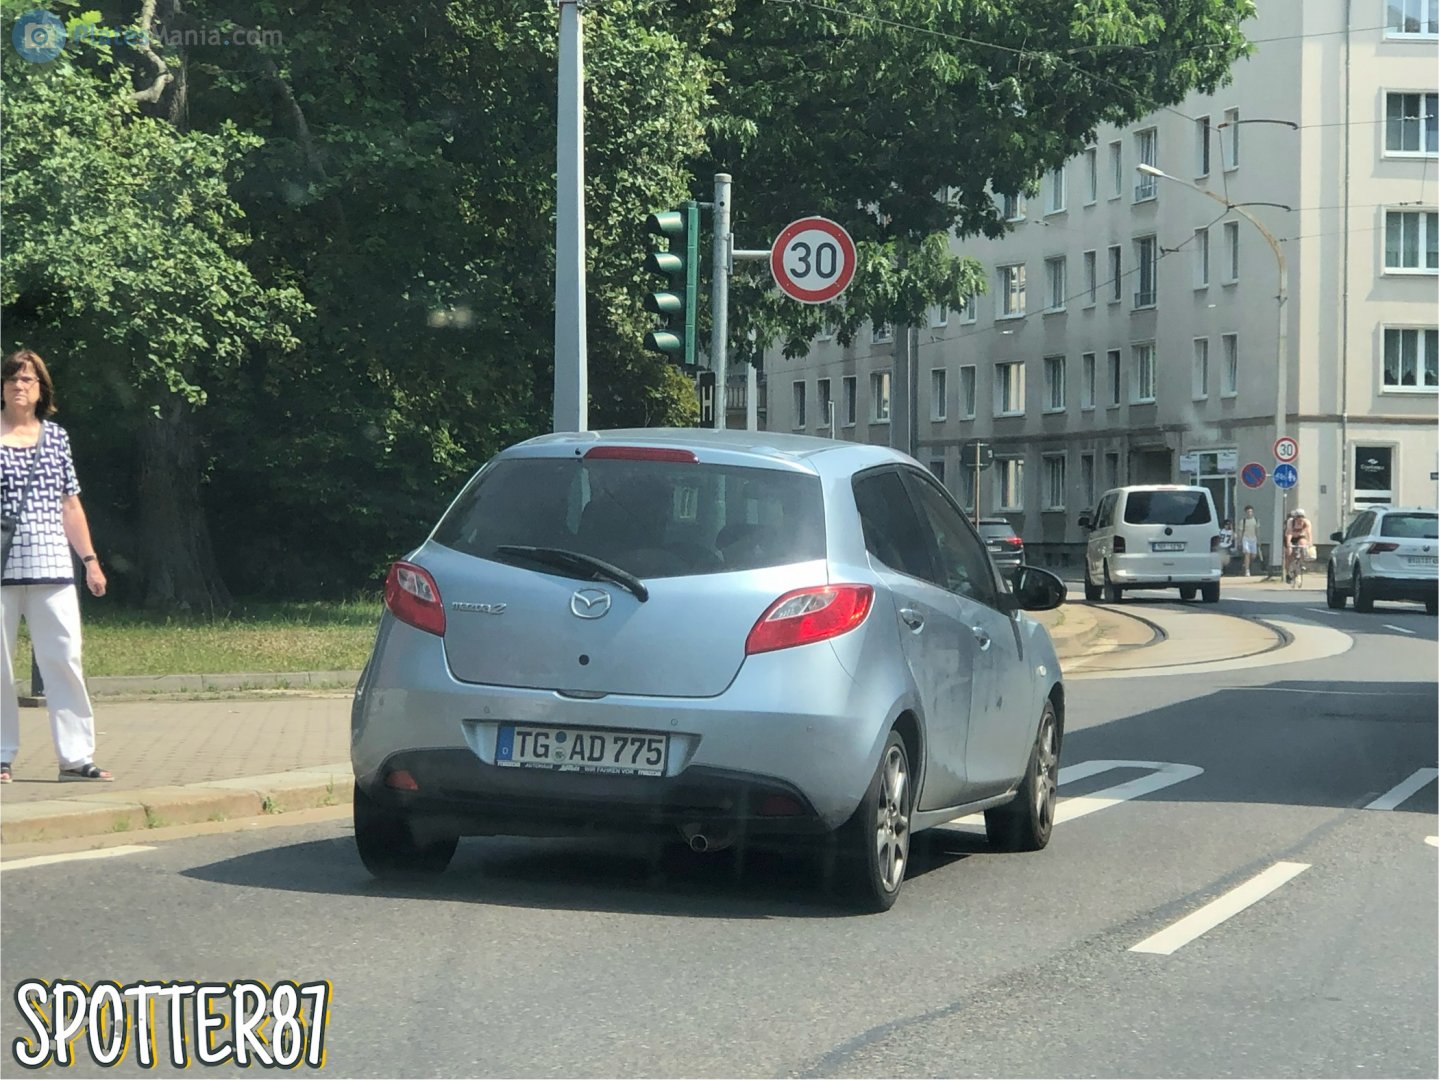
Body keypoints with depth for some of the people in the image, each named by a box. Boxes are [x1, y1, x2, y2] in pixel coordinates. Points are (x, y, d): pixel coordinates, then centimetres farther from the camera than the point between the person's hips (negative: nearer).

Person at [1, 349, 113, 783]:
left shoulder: (55, 437, 13)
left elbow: (70, 505, 16)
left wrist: (90, 559, 14)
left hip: (52, 567, 3)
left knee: (64, 657, -3)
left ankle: (76, 756, -1)